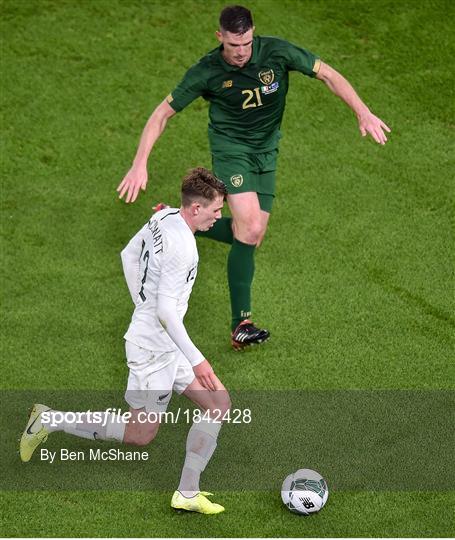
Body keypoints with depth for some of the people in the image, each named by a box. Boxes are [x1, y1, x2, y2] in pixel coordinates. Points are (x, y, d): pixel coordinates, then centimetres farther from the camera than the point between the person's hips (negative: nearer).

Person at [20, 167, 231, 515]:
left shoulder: (164, 217, 4)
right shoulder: (181, 246, -24)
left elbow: (129, 255, 19)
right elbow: (166, 311, -25)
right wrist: (196, 360, -20)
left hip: (162, 343, 10)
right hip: (154, 346, -10)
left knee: (219, 404, 7)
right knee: (140, 434, 1)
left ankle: (188, 493, 10)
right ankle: (52, 420, 11)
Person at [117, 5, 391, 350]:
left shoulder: (276, 52, -15)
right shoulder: (207, 72, -16)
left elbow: (327, 74, -7)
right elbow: (163, 113, -9)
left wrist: (364, 113, -16)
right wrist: (140, 164, -16)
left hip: (266, 151, 4)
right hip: (230, 149, -4)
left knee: (251, 238, 1)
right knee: (250, 229, -21)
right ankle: (241, 325, -16)